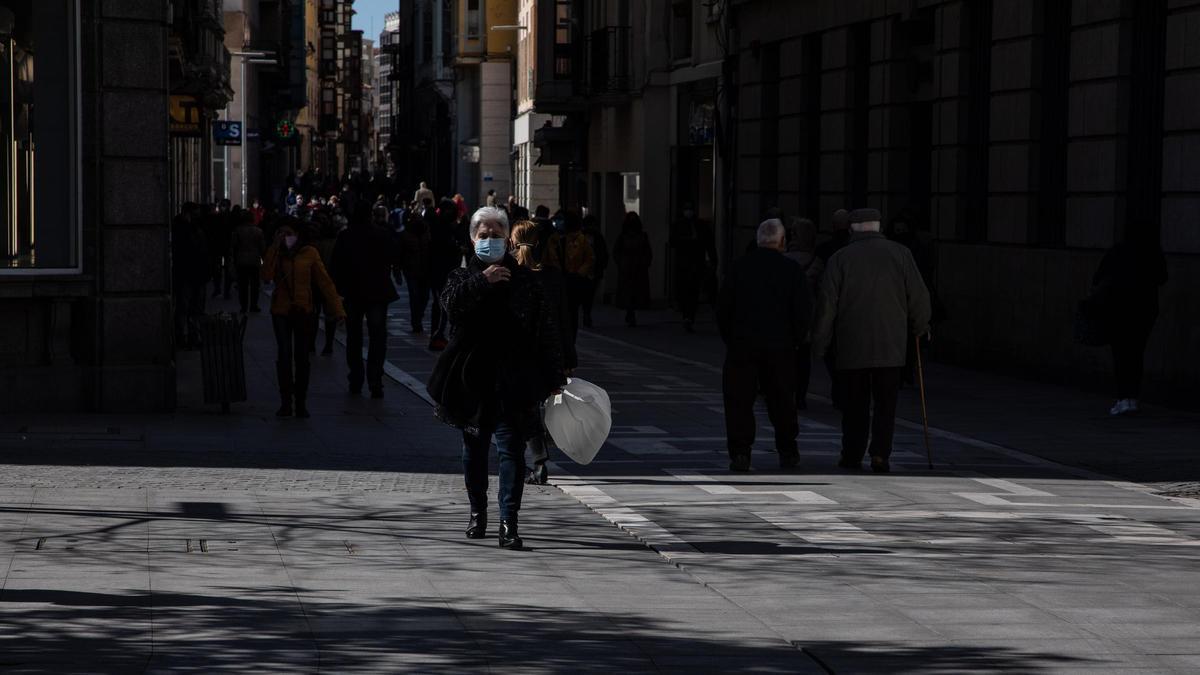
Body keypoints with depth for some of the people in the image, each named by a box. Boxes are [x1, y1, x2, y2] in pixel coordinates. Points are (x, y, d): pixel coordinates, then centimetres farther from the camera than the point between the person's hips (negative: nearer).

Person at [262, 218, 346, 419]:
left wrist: (338, 309, -9)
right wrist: (275, 247, -16)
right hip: (281, 311, 0)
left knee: (301, 357, 5)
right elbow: (266, 276, -14)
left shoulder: (309, 253, -1)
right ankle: (285, 403, -4)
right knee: (284, 355, -9)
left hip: (304, 311, 0)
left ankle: (301, 403, 14)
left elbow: (325, 282, -2)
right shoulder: (275, 253, 4)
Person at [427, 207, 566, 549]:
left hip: (512, 382, -2)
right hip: (472, 379, 2)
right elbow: (451, 302, -16)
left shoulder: (525, 280, 4)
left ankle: (508, 522, -10)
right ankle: (477, 511, 32)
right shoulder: (463, 276, 8)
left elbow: (547, 331, 4)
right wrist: (481, 282, -27)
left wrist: (554, 376, -1)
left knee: (511, 448, -9)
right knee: (474, 448, 14)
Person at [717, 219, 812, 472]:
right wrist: (794, 341, 8)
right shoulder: (792, 270, -3)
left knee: (739, 401, 3)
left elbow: (723, 306, 2)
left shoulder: (740, 266, 0)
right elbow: (803, 310, -4)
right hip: (780, 346, 0)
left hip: (741, 345, 0)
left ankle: (740, 453, -2)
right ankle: (787, 453, 18)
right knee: (781, 401, 11)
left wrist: (729, 338, 11)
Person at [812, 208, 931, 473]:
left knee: (855, 404, 8)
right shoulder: (900, 254, 2)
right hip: (891, 346, 0)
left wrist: (820, 343, 5)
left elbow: (827, 305, -2)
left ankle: (852, 455, 11)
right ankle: (880, 453, -8)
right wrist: (919, 327, 19)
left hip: (852, 345, 0)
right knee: (886, 402, 4)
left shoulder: (840, 258, -1)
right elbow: (919, 296, 3)